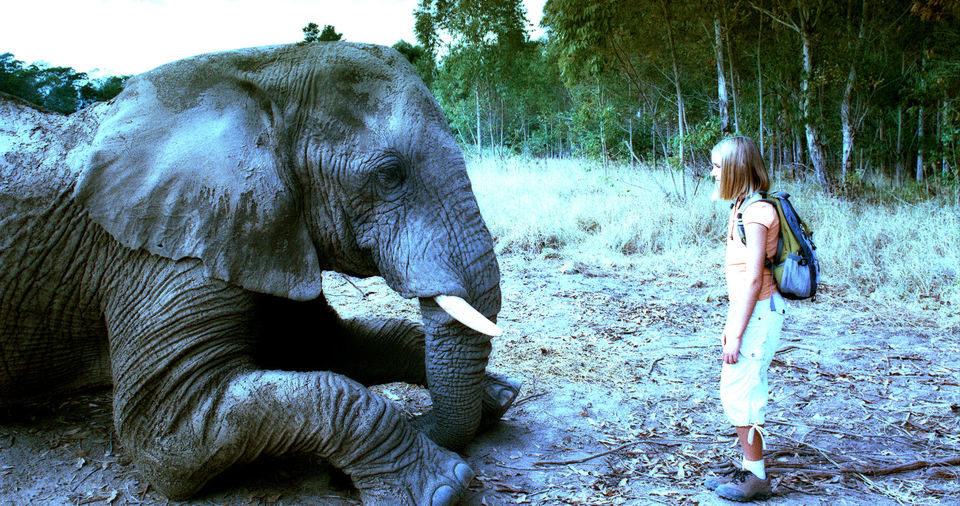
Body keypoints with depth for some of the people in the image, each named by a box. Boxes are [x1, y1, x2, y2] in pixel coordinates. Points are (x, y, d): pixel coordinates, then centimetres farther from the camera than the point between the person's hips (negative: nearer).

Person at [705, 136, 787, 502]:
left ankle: (756, 477, 8)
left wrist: (736, 334, -19)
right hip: (748, 308, 10)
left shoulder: (756, 211, -17)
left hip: (758, 311, -10)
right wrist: (730, 323, 19)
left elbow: (753, 279, -20)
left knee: (740, 391, -4)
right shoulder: (744, 206, 13)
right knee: (735, 389, 14)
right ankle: (750, 470, 24)